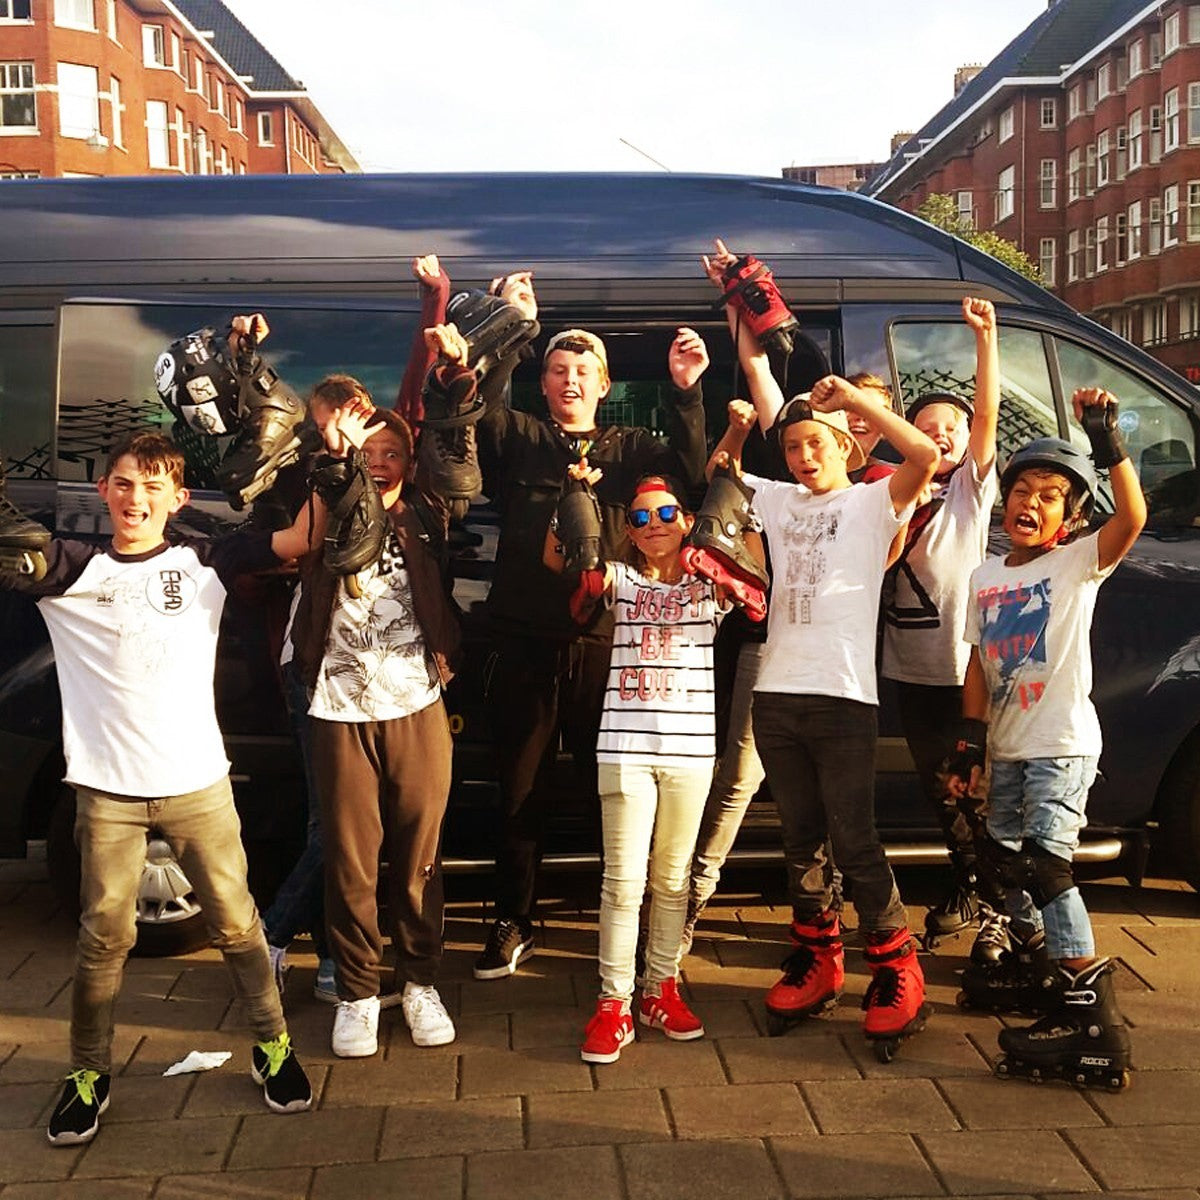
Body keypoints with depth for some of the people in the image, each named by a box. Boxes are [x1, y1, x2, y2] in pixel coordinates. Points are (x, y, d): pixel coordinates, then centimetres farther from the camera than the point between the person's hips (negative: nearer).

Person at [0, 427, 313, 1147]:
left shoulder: (205, 564, 4)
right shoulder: (68, 569, 4)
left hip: (198, 782, 0)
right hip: (107, 788, 0)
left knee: (235, 921, 7)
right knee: (104, 935, 4)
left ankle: (273, 1045, 24)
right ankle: (90, 1073, 22)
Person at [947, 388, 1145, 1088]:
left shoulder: (1079, 564, -8)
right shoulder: (986, 578, 9)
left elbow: (1133, 517, -28)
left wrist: (1108, 441, -37)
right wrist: (971, 740, 6)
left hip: (1063, 745, -7)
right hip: (1008, 748, 7)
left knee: (1045, 863, -20)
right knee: (1006, 863, 19)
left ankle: (1095, 1025, -17)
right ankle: (1034, 958, 45)